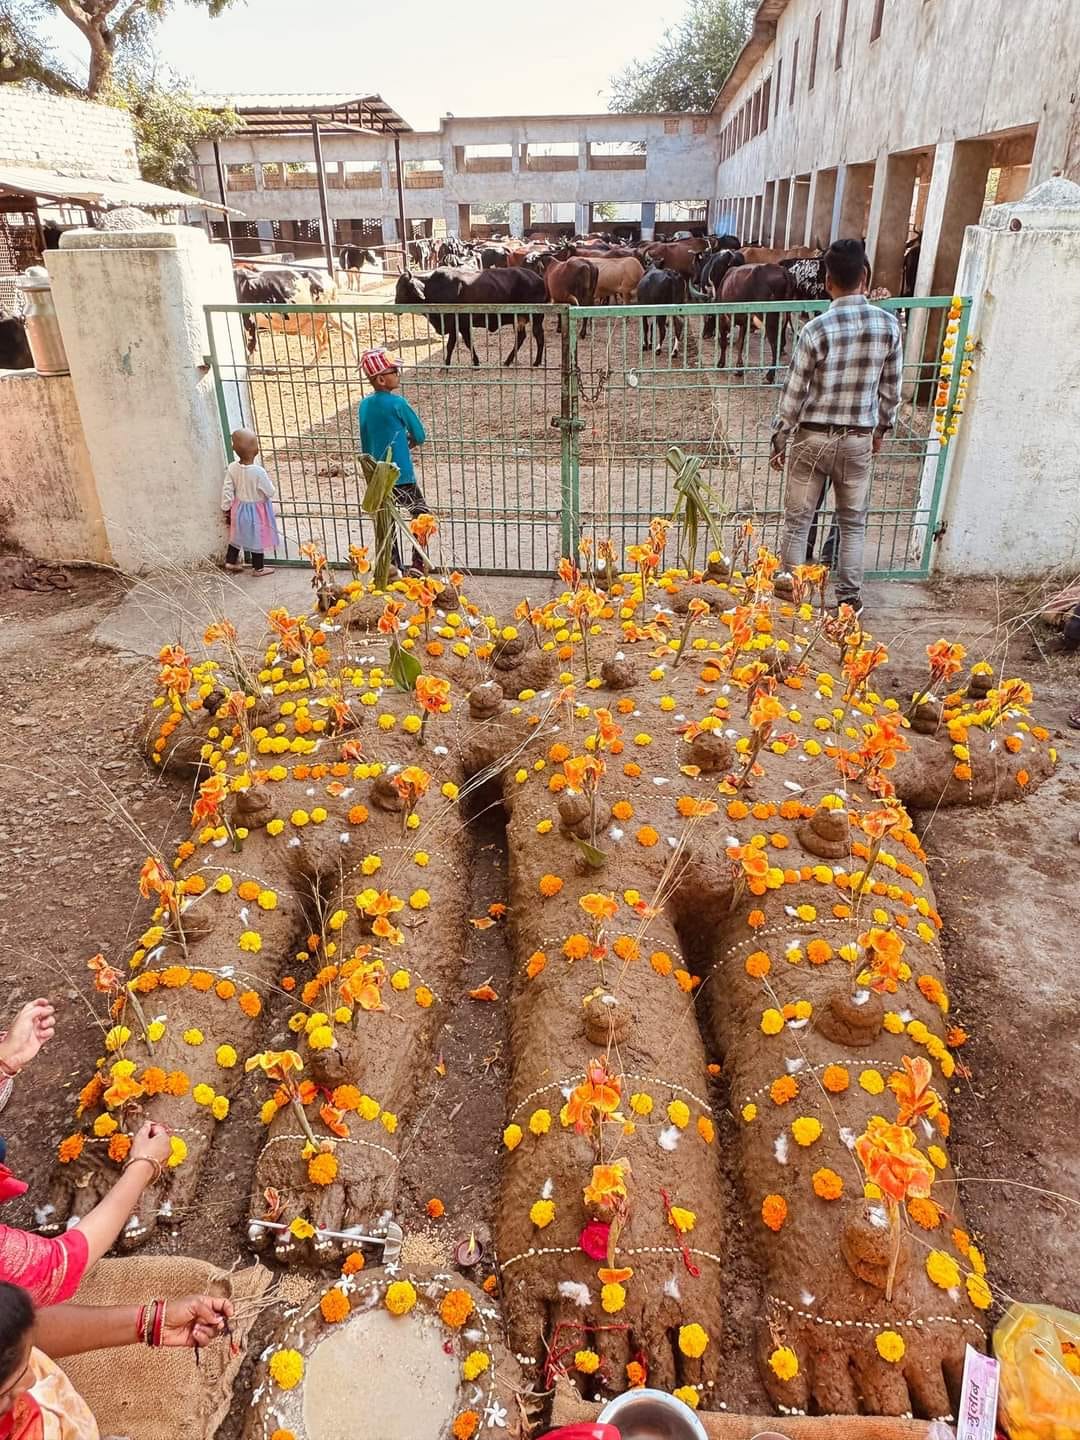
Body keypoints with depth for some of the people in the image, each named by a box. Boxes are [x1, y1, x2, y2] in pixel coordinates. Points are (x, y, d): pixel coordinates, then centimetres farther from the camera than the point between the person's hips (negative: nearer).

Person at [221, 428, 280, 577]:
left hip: (239, 508, 5)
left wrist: (227, 509, 5)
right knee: (257, 538, 13)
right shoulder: (258, 471, -29)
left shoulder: (232, 468, -14)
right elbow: (270, 492, -18)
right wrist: (269, 482, 3)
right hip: (256, 511, -5)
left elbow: (227, 491, -7)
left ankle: (231, 561, 36)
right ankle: (258, 568, 26)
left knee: (237, 535, 24)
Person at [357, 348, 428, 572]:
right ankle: (418, 566, 5)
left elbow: (365, 444, 13)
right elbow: (420, 436, -5)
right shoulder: (397, 403, -13)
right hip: (401, 476, -6)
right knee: (422, 515, 10)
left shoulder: (364, 404, 5)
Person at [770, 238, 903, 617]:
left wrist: (779, 439, 1)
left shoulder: (817, 329, -14)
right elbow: (891, 388, 4)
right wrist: (881, 429, 19)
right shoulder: (889, 325, -4)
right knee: (853, 522, 15)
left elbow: (794, 392, -11)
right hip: (859, 440, 3)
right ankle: (849, 597, 20)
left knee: (797, 521, 9)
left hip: (812, 438, -3)